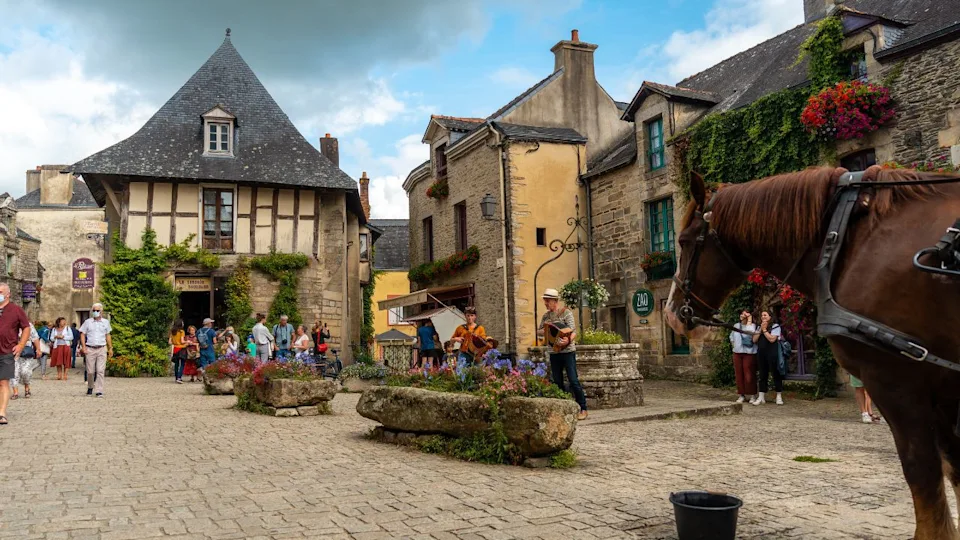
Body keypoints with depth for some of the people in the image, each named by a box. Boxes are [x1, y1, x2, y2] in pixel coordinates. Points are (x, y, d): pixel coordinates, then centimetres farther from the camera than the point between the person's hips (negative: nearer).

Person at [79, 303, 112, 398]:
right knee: (90, 371, 4)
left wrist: (110, 348, 11)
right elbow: (82, 334, 5)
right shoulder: (87, 322, 5)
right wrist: (83, 347, -5)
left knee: (100, 371, -7)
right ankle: (90, 388, 26)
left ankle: (99, 391, -7)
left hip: (102, 349, 0)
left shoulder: (106, 322, 10)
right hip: (90, 349, 0)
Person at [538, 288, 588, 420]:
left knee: (573, 381, -7)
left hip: (567, 351, -6)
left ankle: (583, 409, 1)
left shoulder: (566, 313, -7)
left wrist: (568, 340, -36)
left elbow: (572, 331, -15)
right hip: (554, 353, 6)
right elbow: (538, 331, 13)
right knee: (557, 382, 8)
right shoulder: (546, 316, 10)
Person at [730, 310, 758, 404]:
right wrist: (735, 345, 13)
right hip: (737, 353, 5)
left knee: (749, 374, -5)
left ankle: (752, 395, 6)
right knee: (739, 374, 4)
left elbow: (750, 332, -25)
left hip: (749, 353, -5)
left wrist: (749, 320, -17)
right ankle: (742, 395, 11)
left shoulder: (752, 326, -2)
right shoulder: (736, 326, 14)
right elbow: (732, 338, 27)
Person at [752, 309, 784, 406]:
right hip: (761, 353, 6)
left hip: (772, 353, -6)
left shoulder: (775, 326, -2)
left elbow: (772, 339, -14)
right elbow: (754, 340, 6)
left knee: (776, 373, 0)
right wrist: (760, 329, -2)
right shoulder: (759, 327, 16)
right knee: (763, 375, 8)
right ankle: (761, 397, 10)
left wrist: (764, 330, -8)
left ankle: (779, 396, 8)